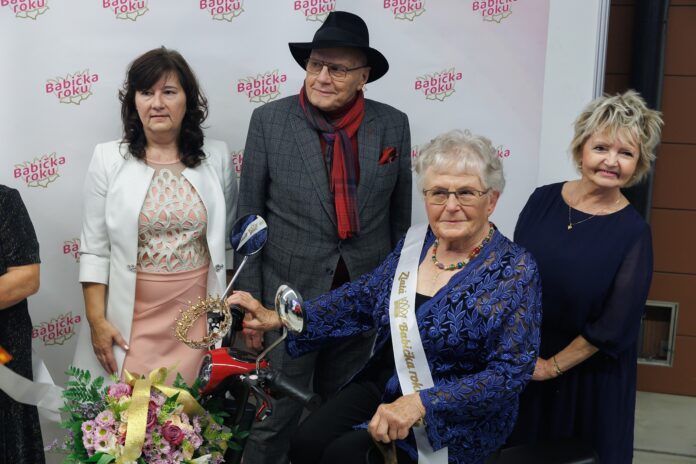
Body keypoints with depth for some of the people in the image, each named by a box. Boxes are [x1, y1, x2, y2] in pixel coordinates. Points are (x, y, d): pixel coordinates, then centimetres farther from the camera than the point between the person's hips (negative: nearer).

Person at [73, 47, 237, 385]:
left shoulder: (216, 157, 2)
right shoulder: (108, 159, -2)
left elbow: (229, 240, 9)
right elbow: (95, 249, 0)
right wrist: (96, 319, -5)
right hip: (130, 316, -1)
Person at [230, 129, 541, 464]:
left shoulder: (514, 270, -16)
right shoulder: (415, 242, 1)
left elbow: (510, 371, -19)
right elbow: (363, 298, 8)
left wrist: (421, 404, -29)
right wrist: (279, 318, -2)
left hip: (459, 414, -5)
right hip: (384, 385, 5)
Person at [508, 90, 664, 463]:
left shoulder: (633, 232, -15)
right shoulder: (543, 200, -6)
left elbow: (614, 327, -14)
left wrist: (553, 366, -9)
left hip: (589, 376, -3)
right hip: (522, 364, 3)